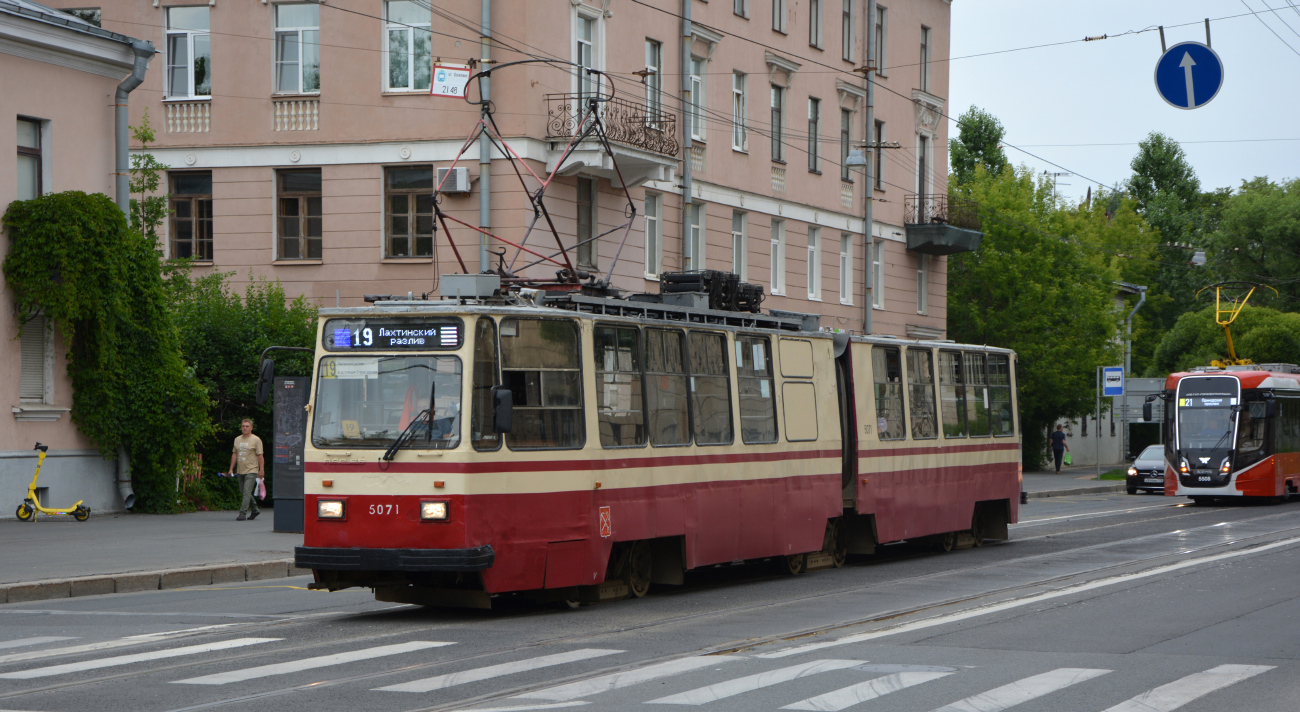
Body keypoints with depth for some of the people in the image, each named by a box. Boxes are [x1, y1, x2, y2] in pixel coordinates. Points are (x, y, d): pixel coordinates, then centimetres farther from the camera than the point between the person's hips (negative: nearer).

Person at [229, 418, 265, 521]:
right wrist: (231, 469, 13)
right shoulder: (237, 440, 13)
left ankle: (243, 514, -16)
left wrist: (261, 470, -11)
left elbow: (260, 456, -7)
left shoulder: (256, 440, -4)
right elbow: (234, 455, 17)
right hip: (240, 471, 7)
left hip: (251, 471, -7)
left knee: (247, 492, -14)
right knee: (244, 492, 13)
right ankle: (255, 510, 28)